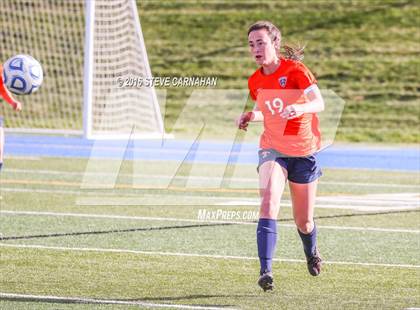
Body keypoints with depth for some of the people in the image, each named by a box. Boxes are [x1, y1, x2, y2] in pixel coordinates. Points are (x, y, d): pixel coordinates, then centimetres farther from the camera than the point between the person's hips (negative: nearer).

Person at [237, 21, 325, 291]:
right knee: (269, 203, -25)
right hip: (273, 149, 2)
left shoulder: (295, 70, -13)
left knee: (304, 222, 9)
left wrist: (300, 109, -46)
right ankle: (266, 271, -32)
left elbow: (319, 103, -26)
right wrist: (251, 116, -2)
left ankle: (312, 253, 45)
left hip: (304, 151, -2)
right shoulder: (255, 81, 2)